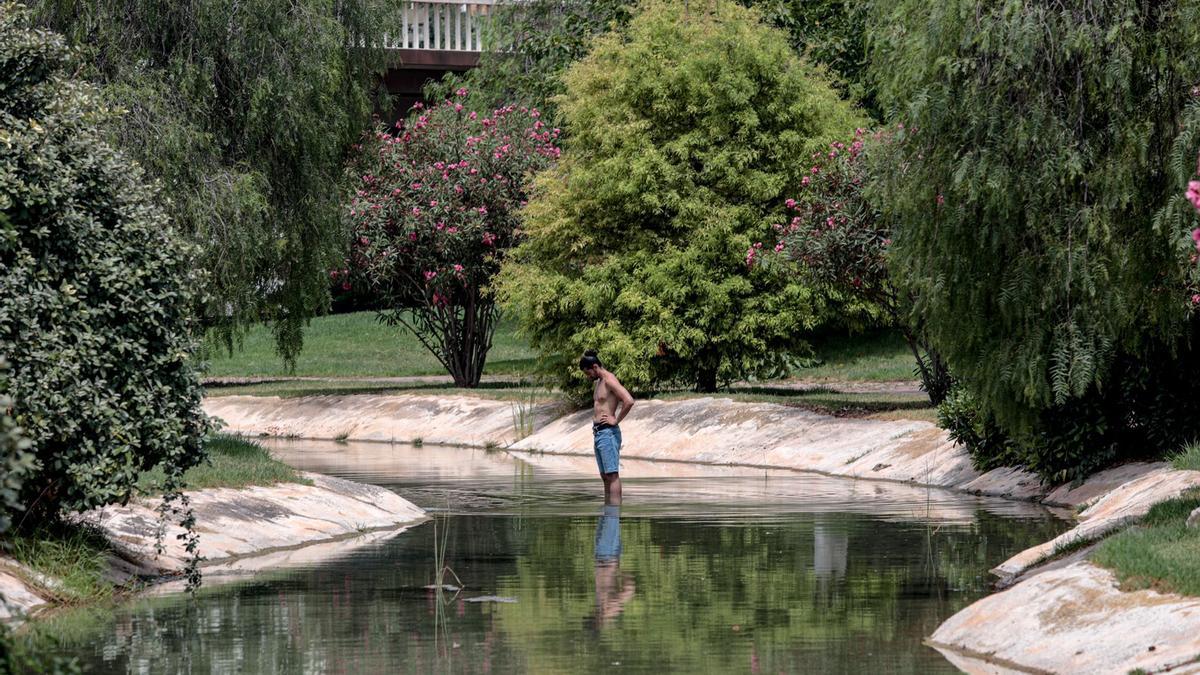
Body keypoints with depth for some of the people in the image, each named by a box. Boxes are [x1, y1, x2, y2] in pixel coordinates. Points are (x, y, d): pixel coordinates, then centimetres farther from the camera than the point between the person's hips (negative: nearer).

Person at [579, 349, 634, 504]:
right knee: (605, 477, 10)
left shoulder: (610, 380, -12)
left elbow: (629, 401, -25)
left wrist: (616, 420, -15)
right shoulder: (598, 382, 17)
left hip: (608, 432, -10)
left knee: (612, 475, -11)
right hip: (598, 433, 10)